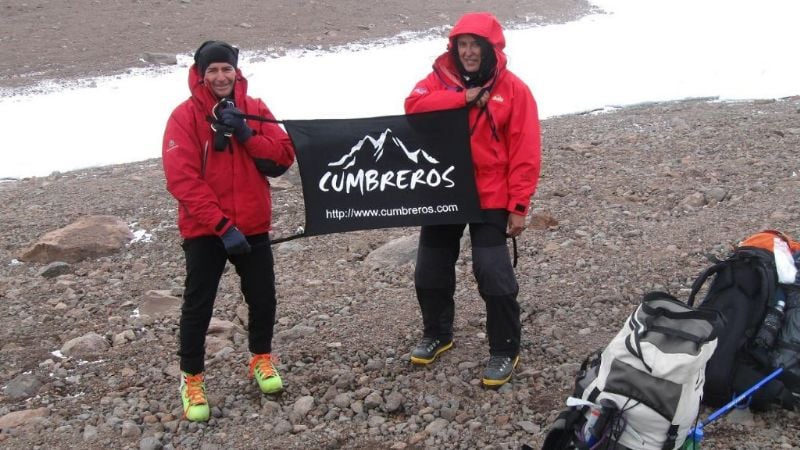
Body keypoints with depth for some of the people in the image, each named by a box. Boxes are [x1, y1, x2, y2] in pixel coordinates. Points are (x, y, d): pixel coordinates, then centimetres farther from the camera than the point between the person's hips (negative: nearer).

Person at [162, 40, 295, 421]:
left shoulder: (255, 109, 2)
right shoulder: (185, 116, -10)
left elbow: (283, 159, -5)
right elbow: (183, 179, -17)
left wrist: (246, 133, -19)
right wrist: (223, 226, -21)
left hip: (253, 226, 4)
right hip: (204, 230, -3)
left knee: (263, 297, 12)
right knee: (197, 305, 1)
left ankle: (261, 358, 37)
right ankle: (191, 378, 18)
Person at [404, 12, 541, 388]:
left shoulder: (513, 89, -7)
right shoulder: (440, 79, 2)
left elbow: (525, 153, -9)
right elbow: (414, 105, -18)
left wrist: (519, 205, -13)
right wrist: (463, 98, -24)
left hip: (491, 199, -4)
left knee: (493, 273, -7)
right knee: (430, 270, 13)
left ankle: (504, 351, 11)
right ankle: (437, 334, 36)